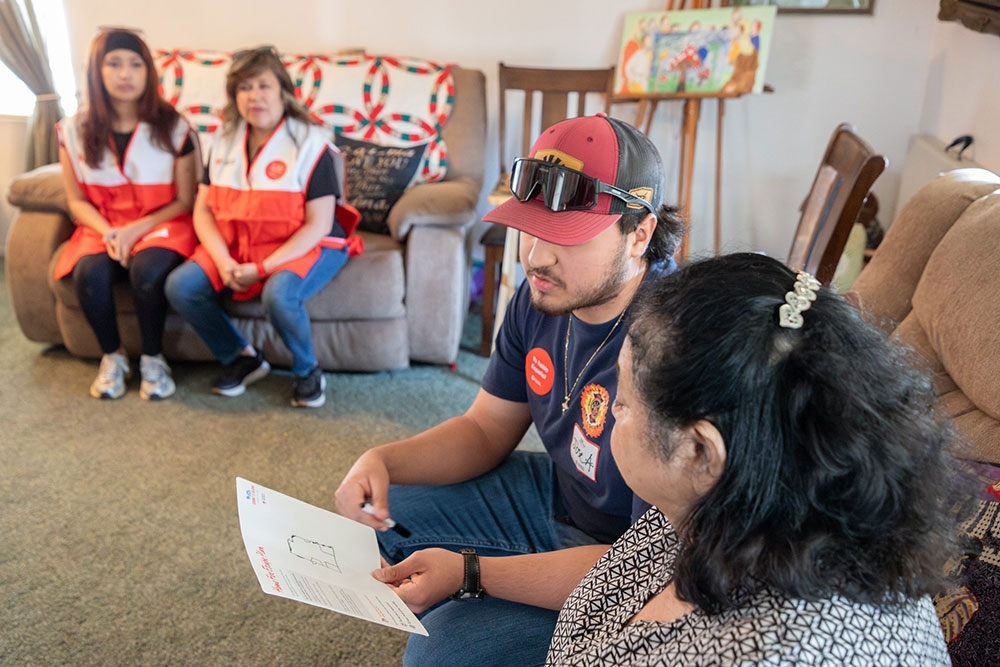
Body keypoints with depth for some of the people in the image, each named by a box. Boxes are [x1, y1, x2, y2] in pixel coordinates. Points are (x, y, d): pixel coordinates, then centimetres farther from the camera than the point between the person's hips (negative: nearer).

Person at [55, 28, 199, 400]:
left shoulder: (174, 128, -5)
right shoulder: (74, 130, 2)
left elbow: (186, 201, -3)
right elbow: (77, 200, 7)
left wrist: (137, 229, -16)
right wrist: (107, 232, -13)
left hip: (162, 226, -2)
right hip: (103, 229, 2)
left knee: (146, 269, -36)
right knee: (90, 273, -31)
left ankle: (153, 358, -11)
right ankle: (112, 356, -5)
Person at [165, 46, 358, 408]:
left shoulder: (310, 143, -12)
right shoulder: (223, 144, 6)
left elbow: (318, 224, -16)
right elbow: (203, 210, 3)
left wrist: (262, 268, -21)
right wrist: (224, 262, -15)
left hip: (307, 247, -6)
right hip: (236, 245, 6)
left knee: (278, 295, -36)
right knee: (181, 286, -14)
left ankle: (308, 371, -6)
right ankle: (242, 358, 8)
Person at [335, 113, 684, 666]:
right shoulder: (544, 295, -8)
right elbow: (485, 430, 4)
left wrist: (469, 572, -33)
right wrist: (382, 461, -15)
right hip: (555, 492, 8)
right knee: (371, 514, 9)